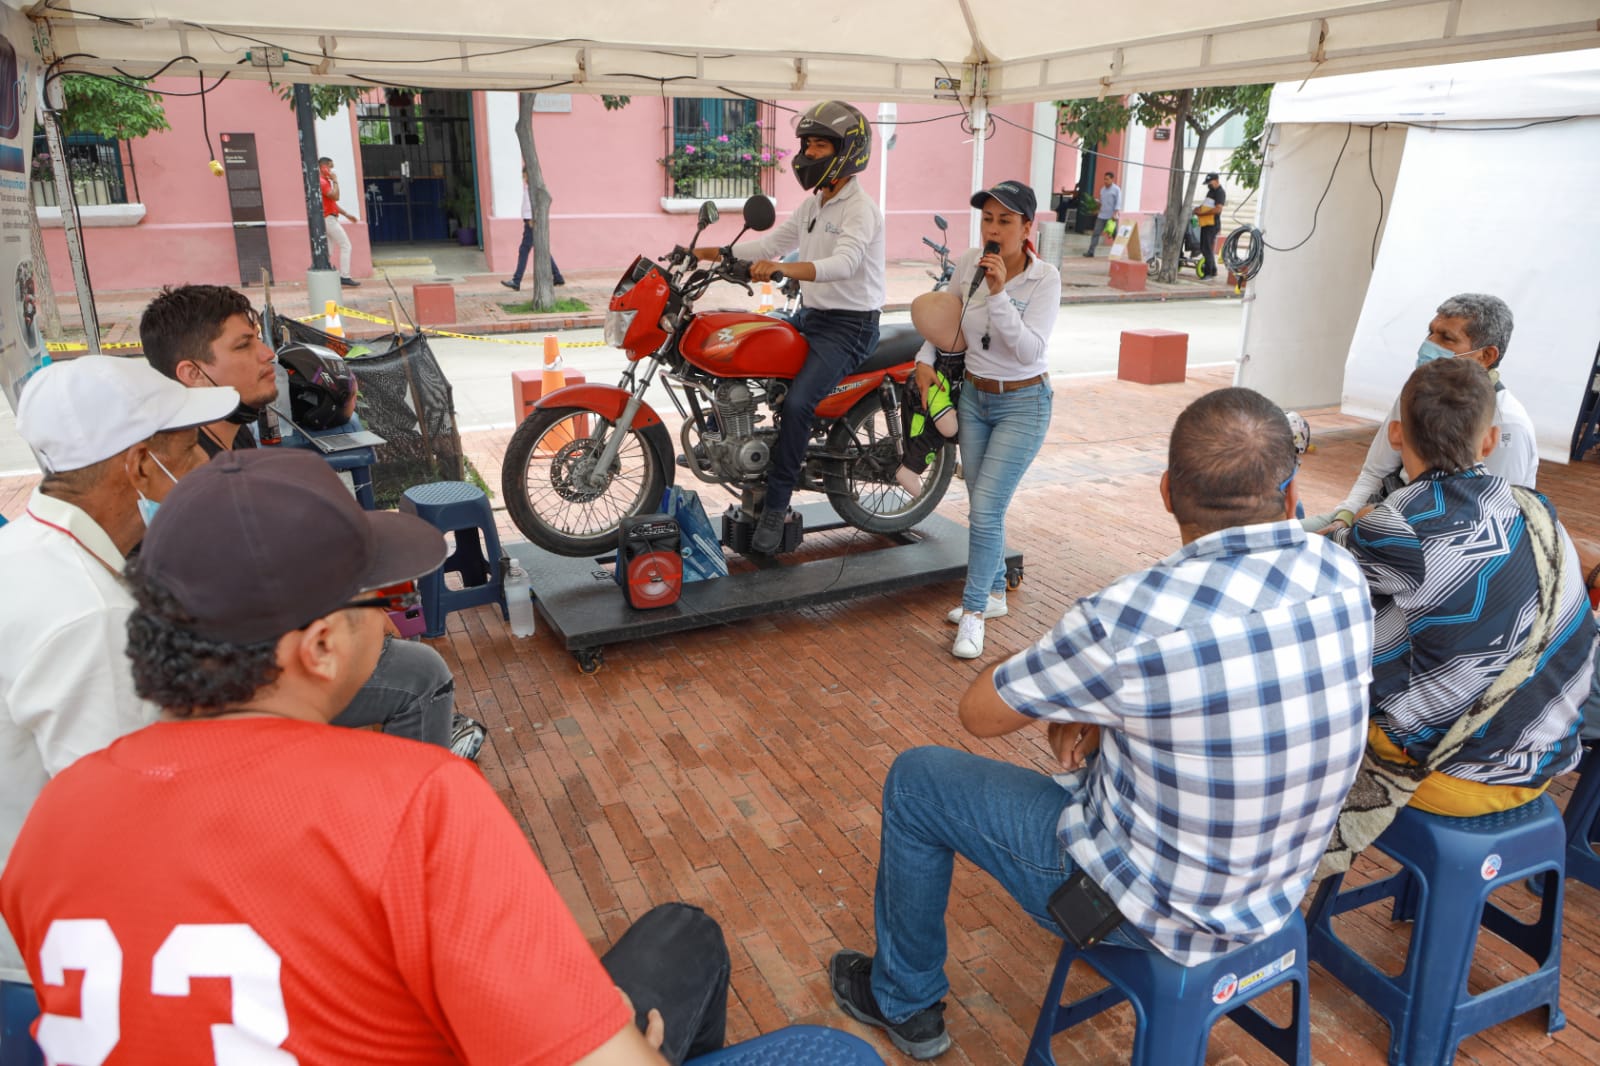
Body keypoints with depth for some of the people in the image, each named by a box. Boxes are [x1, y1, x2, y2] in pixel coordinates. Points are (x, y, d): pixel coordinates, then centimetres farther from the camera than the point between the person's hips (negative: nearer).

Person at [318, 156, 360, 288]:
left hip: (328, 219, 10)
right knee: (346, 246, -9)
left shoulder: (325, 181, 19)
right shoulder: (322, 182, -14)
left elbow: (333, 202, 23)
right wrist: (335, 181, -15)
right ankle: (344, 277, -12)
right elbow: (335, 196, -25)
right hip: (328, 219, -10)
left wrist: (346, 214, 20)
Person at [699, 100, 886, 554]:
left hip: (849, 326, -9)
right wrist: (708, 252, 8)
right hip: (811, 316, 9)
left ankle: (775, 507, -17)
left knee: (797, 403, -27)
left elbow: (845, 262, -34)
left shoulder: (860, 209, -16)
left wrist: (784, 269, -49)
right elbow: (770, 244, 17)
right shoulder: (812, 205, 14)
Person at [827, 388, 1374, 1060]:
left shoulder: (1131, 619, -33)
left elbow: (979, 713, -16)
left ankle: (904, 1001, 32)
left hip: (1155, 911, -6)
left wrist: (1067, 685, 2)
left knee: (914, 780, 9)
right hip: (1279, 895, 7)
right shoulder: (1343, 577, -13)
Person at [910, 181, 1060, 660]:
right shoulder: (968, 263, -3)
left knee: (985, 509, -11)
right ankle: (994, 593, 31)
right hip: (973, 396, 5)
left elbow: (1029, 350, -25)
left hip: (1022, 404, -5)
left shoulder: (1045, 278, -15)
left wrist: (998, 294, -31)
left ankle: (973, 611, 2)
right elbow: (942, 317, 14)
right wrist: (925, 358, 0)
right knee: (984, 507, 13)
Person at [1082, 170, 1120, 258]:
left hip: (1112, 217, -5)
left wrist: (1115, 214, -22)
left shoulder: (1116, 189, -6)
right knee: (1096, 233, -5)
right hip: (1102, 216, 5)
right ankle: (1091, 252, -7)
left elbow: (1118, 203, -12)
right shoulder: (1102, 189, 12)